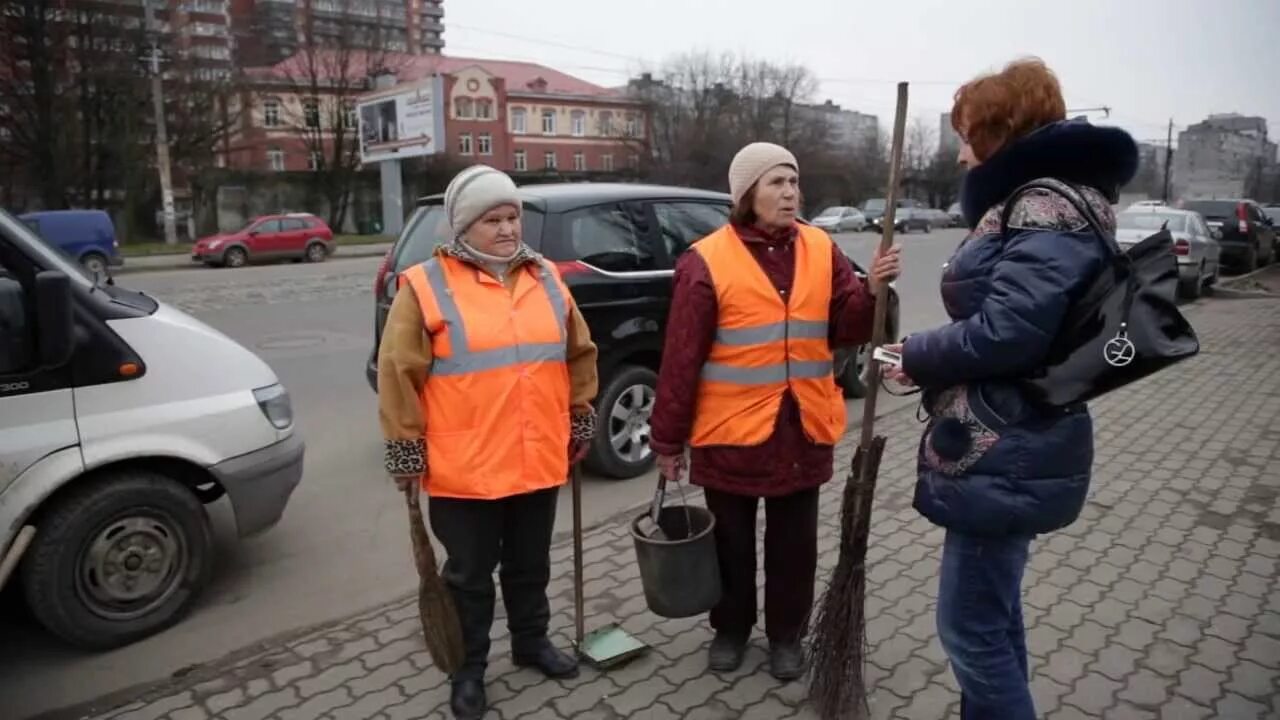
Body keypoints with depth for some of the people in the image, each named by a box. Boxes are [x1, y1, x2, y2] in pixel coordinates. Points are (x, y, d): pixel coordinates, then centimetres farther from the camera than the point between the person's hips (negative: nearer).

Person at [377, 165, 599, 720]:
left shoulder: (546, 279, 6)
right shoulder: (427, 286, -9)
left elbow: (578, 354, 14)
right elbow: (399, 373, -8)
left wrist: (580, 419, 14)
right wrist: (406, 446, -8)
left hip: (539, 460, 5)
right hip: (465, 468, -4)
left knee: (530, 564, 21)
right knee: (470, 575, 12)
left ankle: (531, 642, 42)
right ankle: (469, 668, 31)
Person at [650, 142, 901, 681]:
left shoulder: (821, 250, 2)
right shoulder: (707, 261, -11)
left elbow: (846, 329, 2)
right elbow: (682, 357, -10)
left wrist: (872, 291, -18)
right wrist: (668, 440, -7)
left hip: (802, 428, 3)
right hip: (730, 430, -3)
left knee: (794, 544, 16)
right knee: (732, 542, 15)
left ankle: (787, 635, 37)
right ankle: (731, 629, 38)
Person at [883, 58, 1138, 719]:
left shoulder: (1048, 206, -17)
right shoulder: (1035, 200, 15)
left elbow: (1008, 330, -27)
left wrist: (917, 355, -11)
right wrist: (931, 360, 4)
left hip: (1006, 457, -10)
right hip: (1009, 446, 10)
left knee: (969, 623, 0)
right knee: (994, 611, 21)